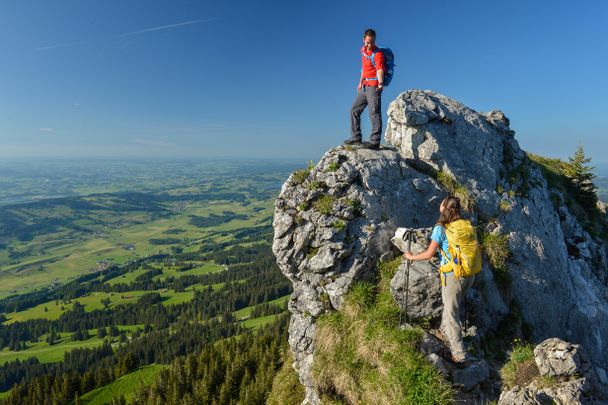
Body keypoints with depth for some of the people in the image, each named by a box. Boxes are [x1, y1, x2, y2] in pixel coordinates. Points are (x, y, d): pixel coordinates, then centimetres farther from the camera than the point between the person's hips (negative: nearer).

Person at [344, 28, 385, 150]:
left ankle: (375, 141, -12)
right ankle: (356, 138, 19)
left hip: (374, 86, -9)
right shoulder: (363, 50, 12)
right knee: (354, 110, 12)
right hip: (365, 86, 9)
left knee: (374, 113, -12)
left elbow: (380, 70, -28)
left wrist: (380, 83, -46)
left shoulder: (377, 54, -14)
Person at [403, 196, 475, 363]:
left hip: (453, 276, -6)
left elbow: (429, 254, -11)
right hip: (469, 274, 6)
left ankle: (459, 354, 12)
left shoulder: (440, 228, -11)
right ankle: (445, 330, 47)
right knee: (451, 304, 28)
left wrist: (412, 257, 6)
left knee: (452, 314, 6)